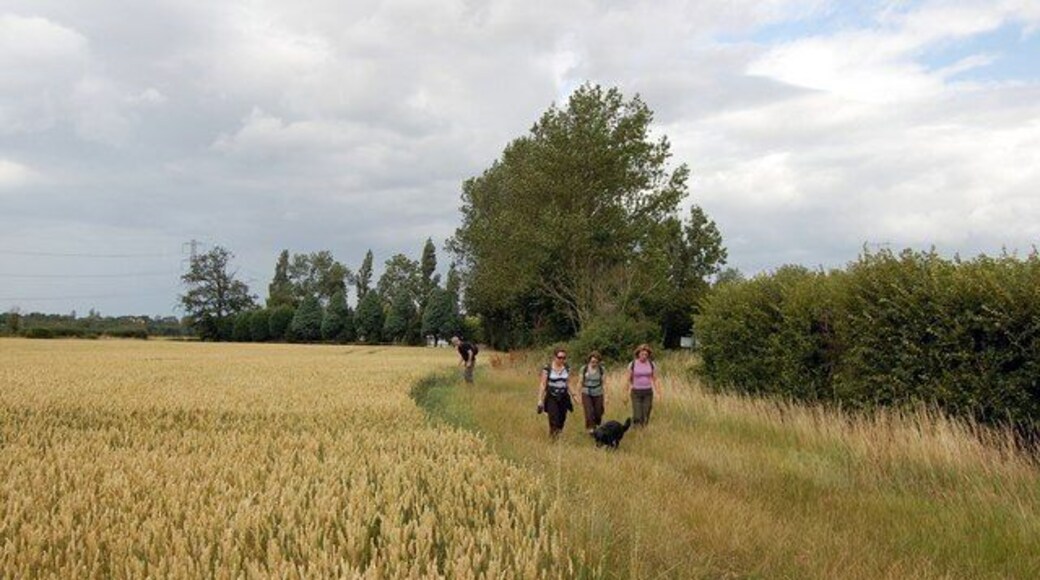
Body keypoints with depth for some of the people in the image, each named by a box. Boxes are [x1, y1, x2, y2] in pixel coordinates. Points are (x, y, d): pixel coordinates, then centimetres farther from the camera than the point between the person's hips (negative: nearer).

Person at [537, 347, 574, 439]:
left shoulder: (567, 368, 5)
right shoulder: (547, 368, -9)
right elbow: (542, 384, -6)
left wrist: (573, 395, 8)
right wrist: (540, 400, -9)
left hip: (564, 398, 4)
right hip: (551, 398, -4)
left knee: (561, 421, 3)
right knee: (554, 421, -13)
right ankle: (552, 439, 3)